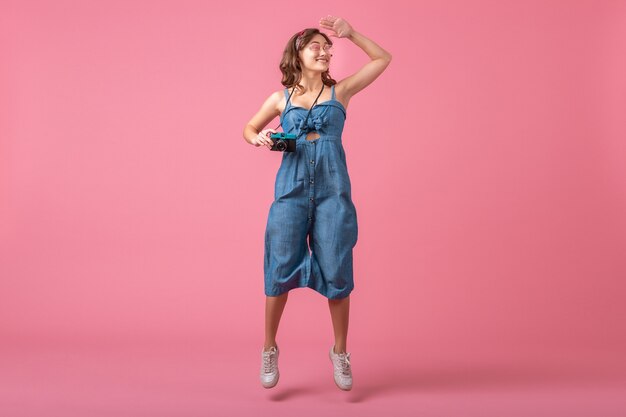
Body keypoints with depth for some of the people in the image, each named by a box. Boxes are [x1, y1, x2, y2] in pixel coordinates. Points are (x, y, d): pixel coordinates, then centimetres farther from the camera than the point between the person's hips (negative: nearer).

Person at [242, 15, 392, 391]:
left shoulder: (340, 92, 7)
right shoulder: (281, 98, 8)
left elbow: (383, 59, 11)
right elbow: (249, 128, 21)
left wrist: (350, 33, 4)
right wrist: (259, 139, -1)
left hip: (333, 191, 0)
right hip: (291, 191, 0)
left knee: (336, 273, 3)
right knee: (280, 269, 1)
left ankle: (340, 352, 20)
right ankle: (269, 349, 19)